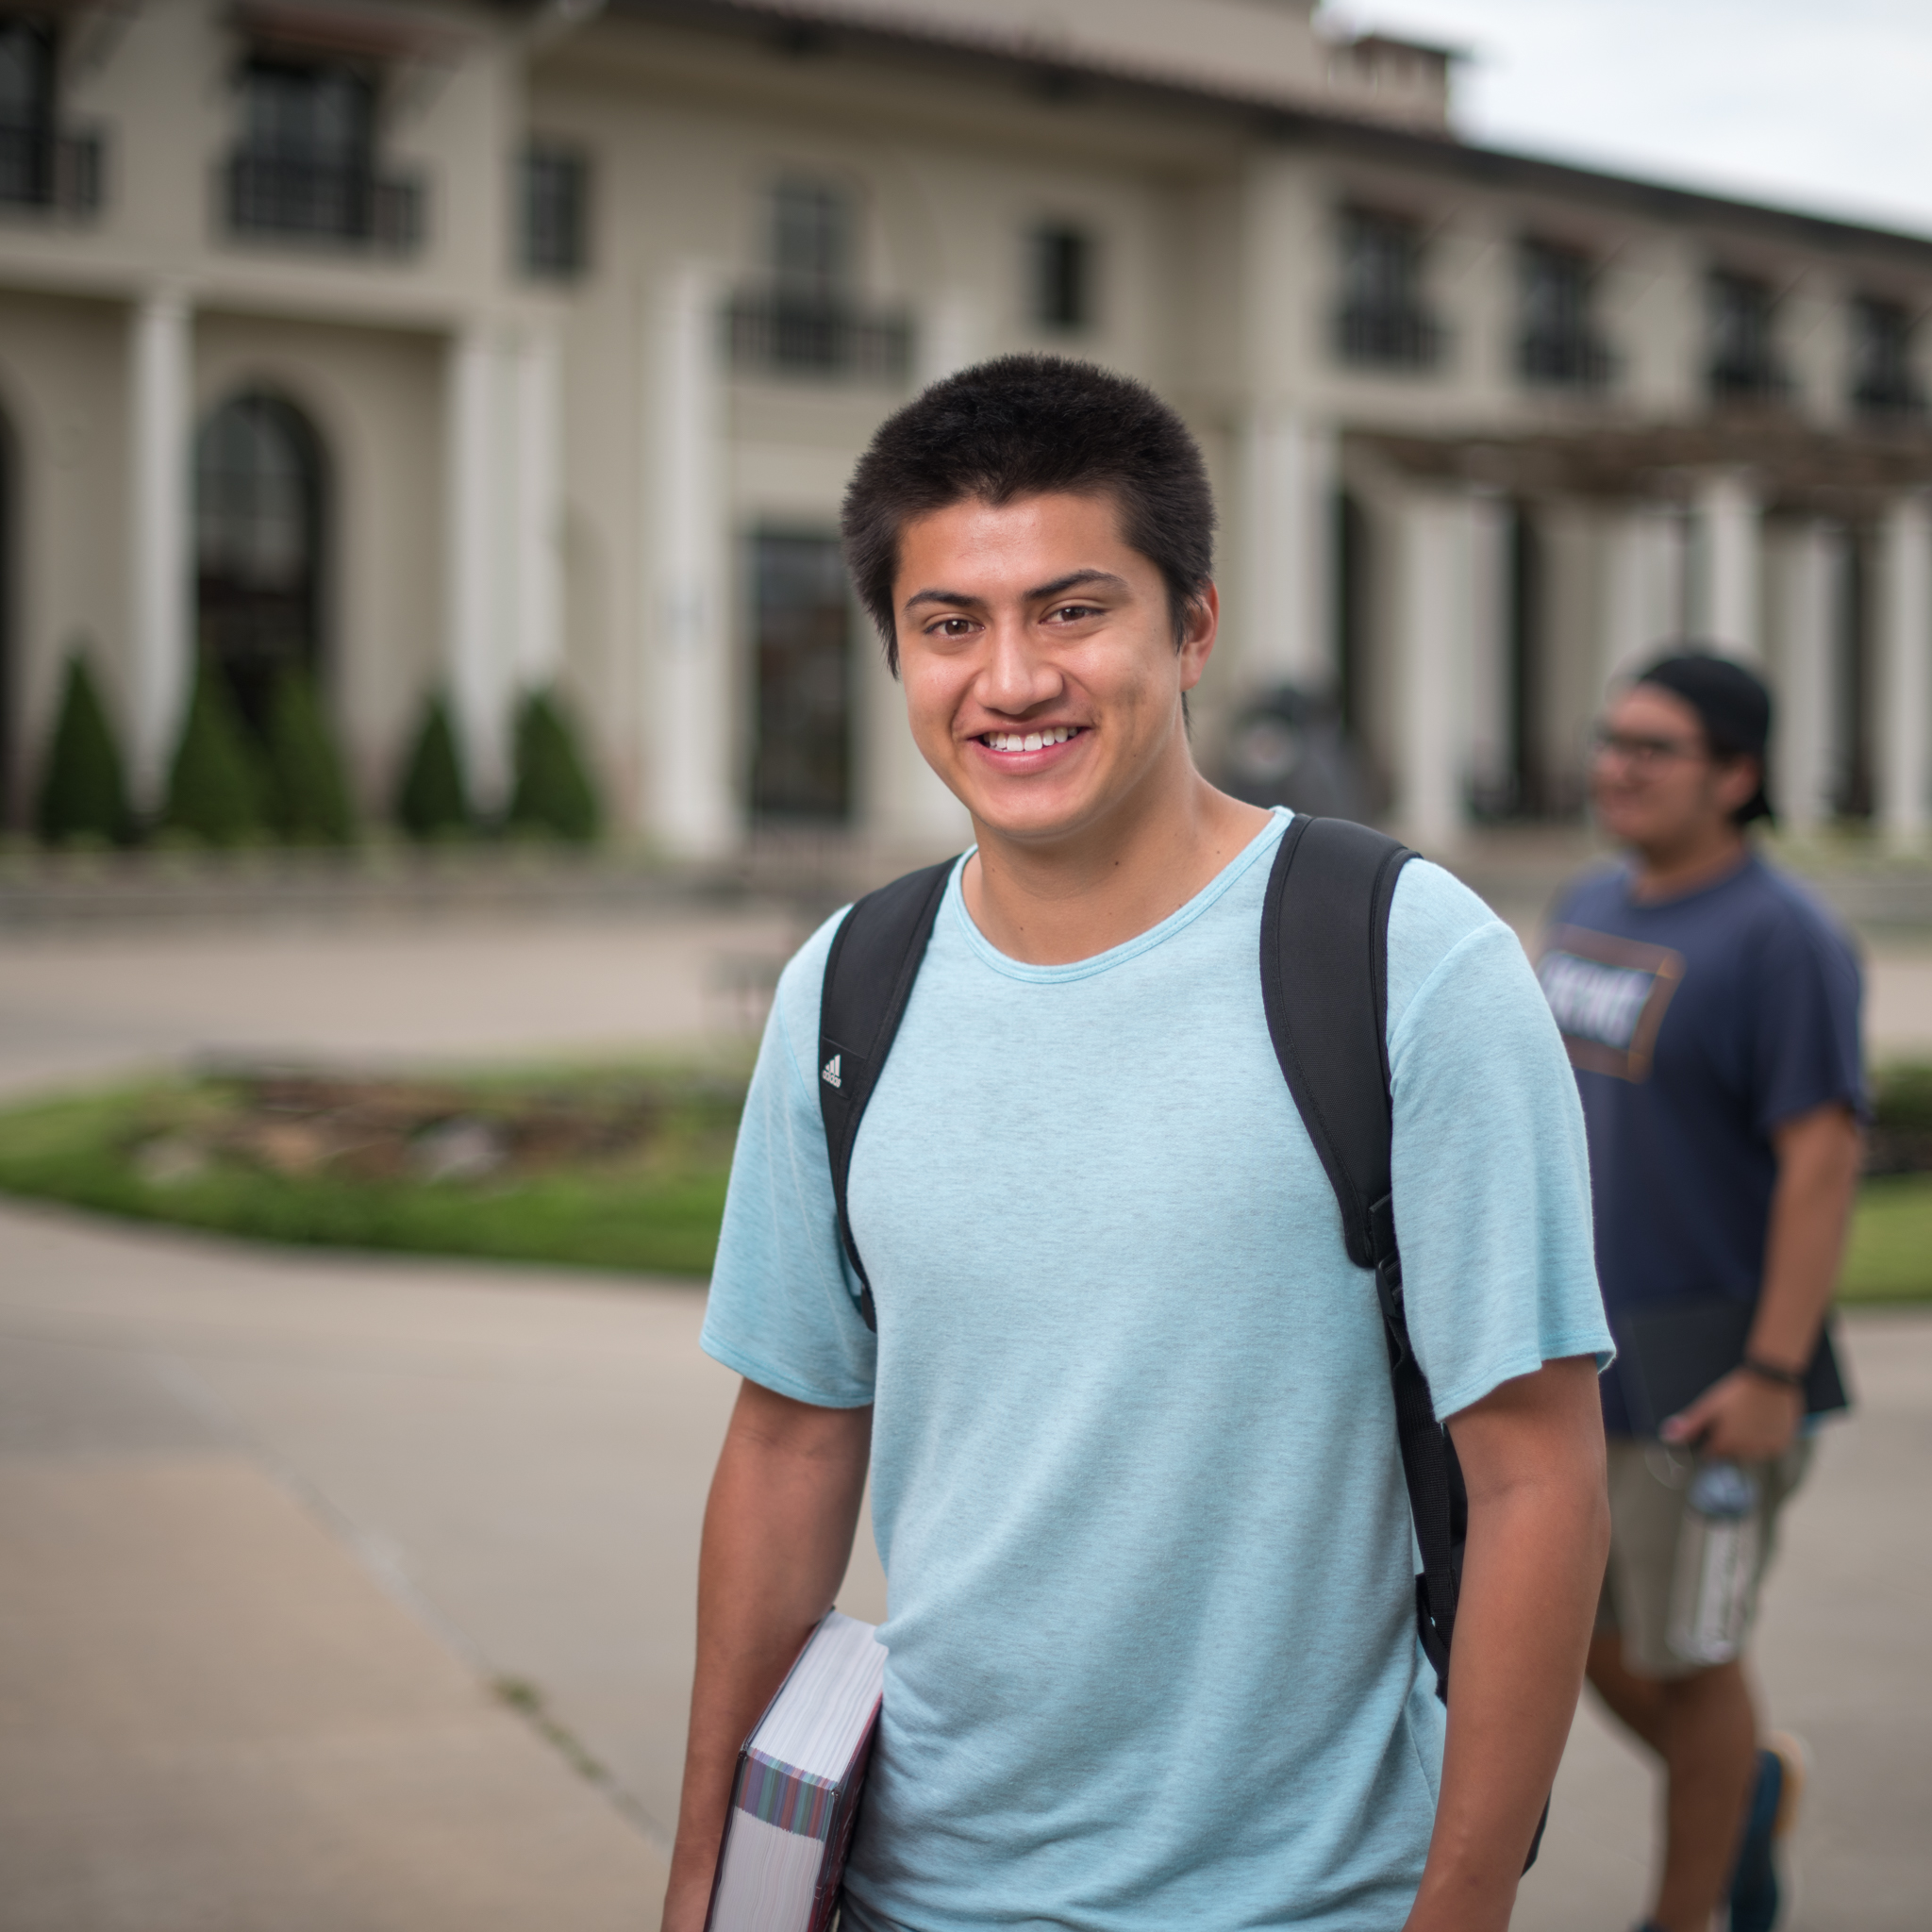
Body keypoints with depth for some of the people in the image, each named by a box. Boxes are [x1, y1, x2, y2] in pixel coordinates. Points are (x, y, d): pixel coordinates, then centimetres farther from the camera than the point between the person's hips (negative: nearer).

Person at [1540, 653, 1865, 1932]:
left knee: (1680, 1657, 5)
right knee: (1581, 1635, 14)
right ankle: (1754, 1788, 40)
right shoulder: (1593, 912, 8)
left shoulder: (1782, 940, -17)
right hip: (1572, 1358, 7)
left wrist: (1774, 1378, -23)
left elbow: (1824, 1160, -20)